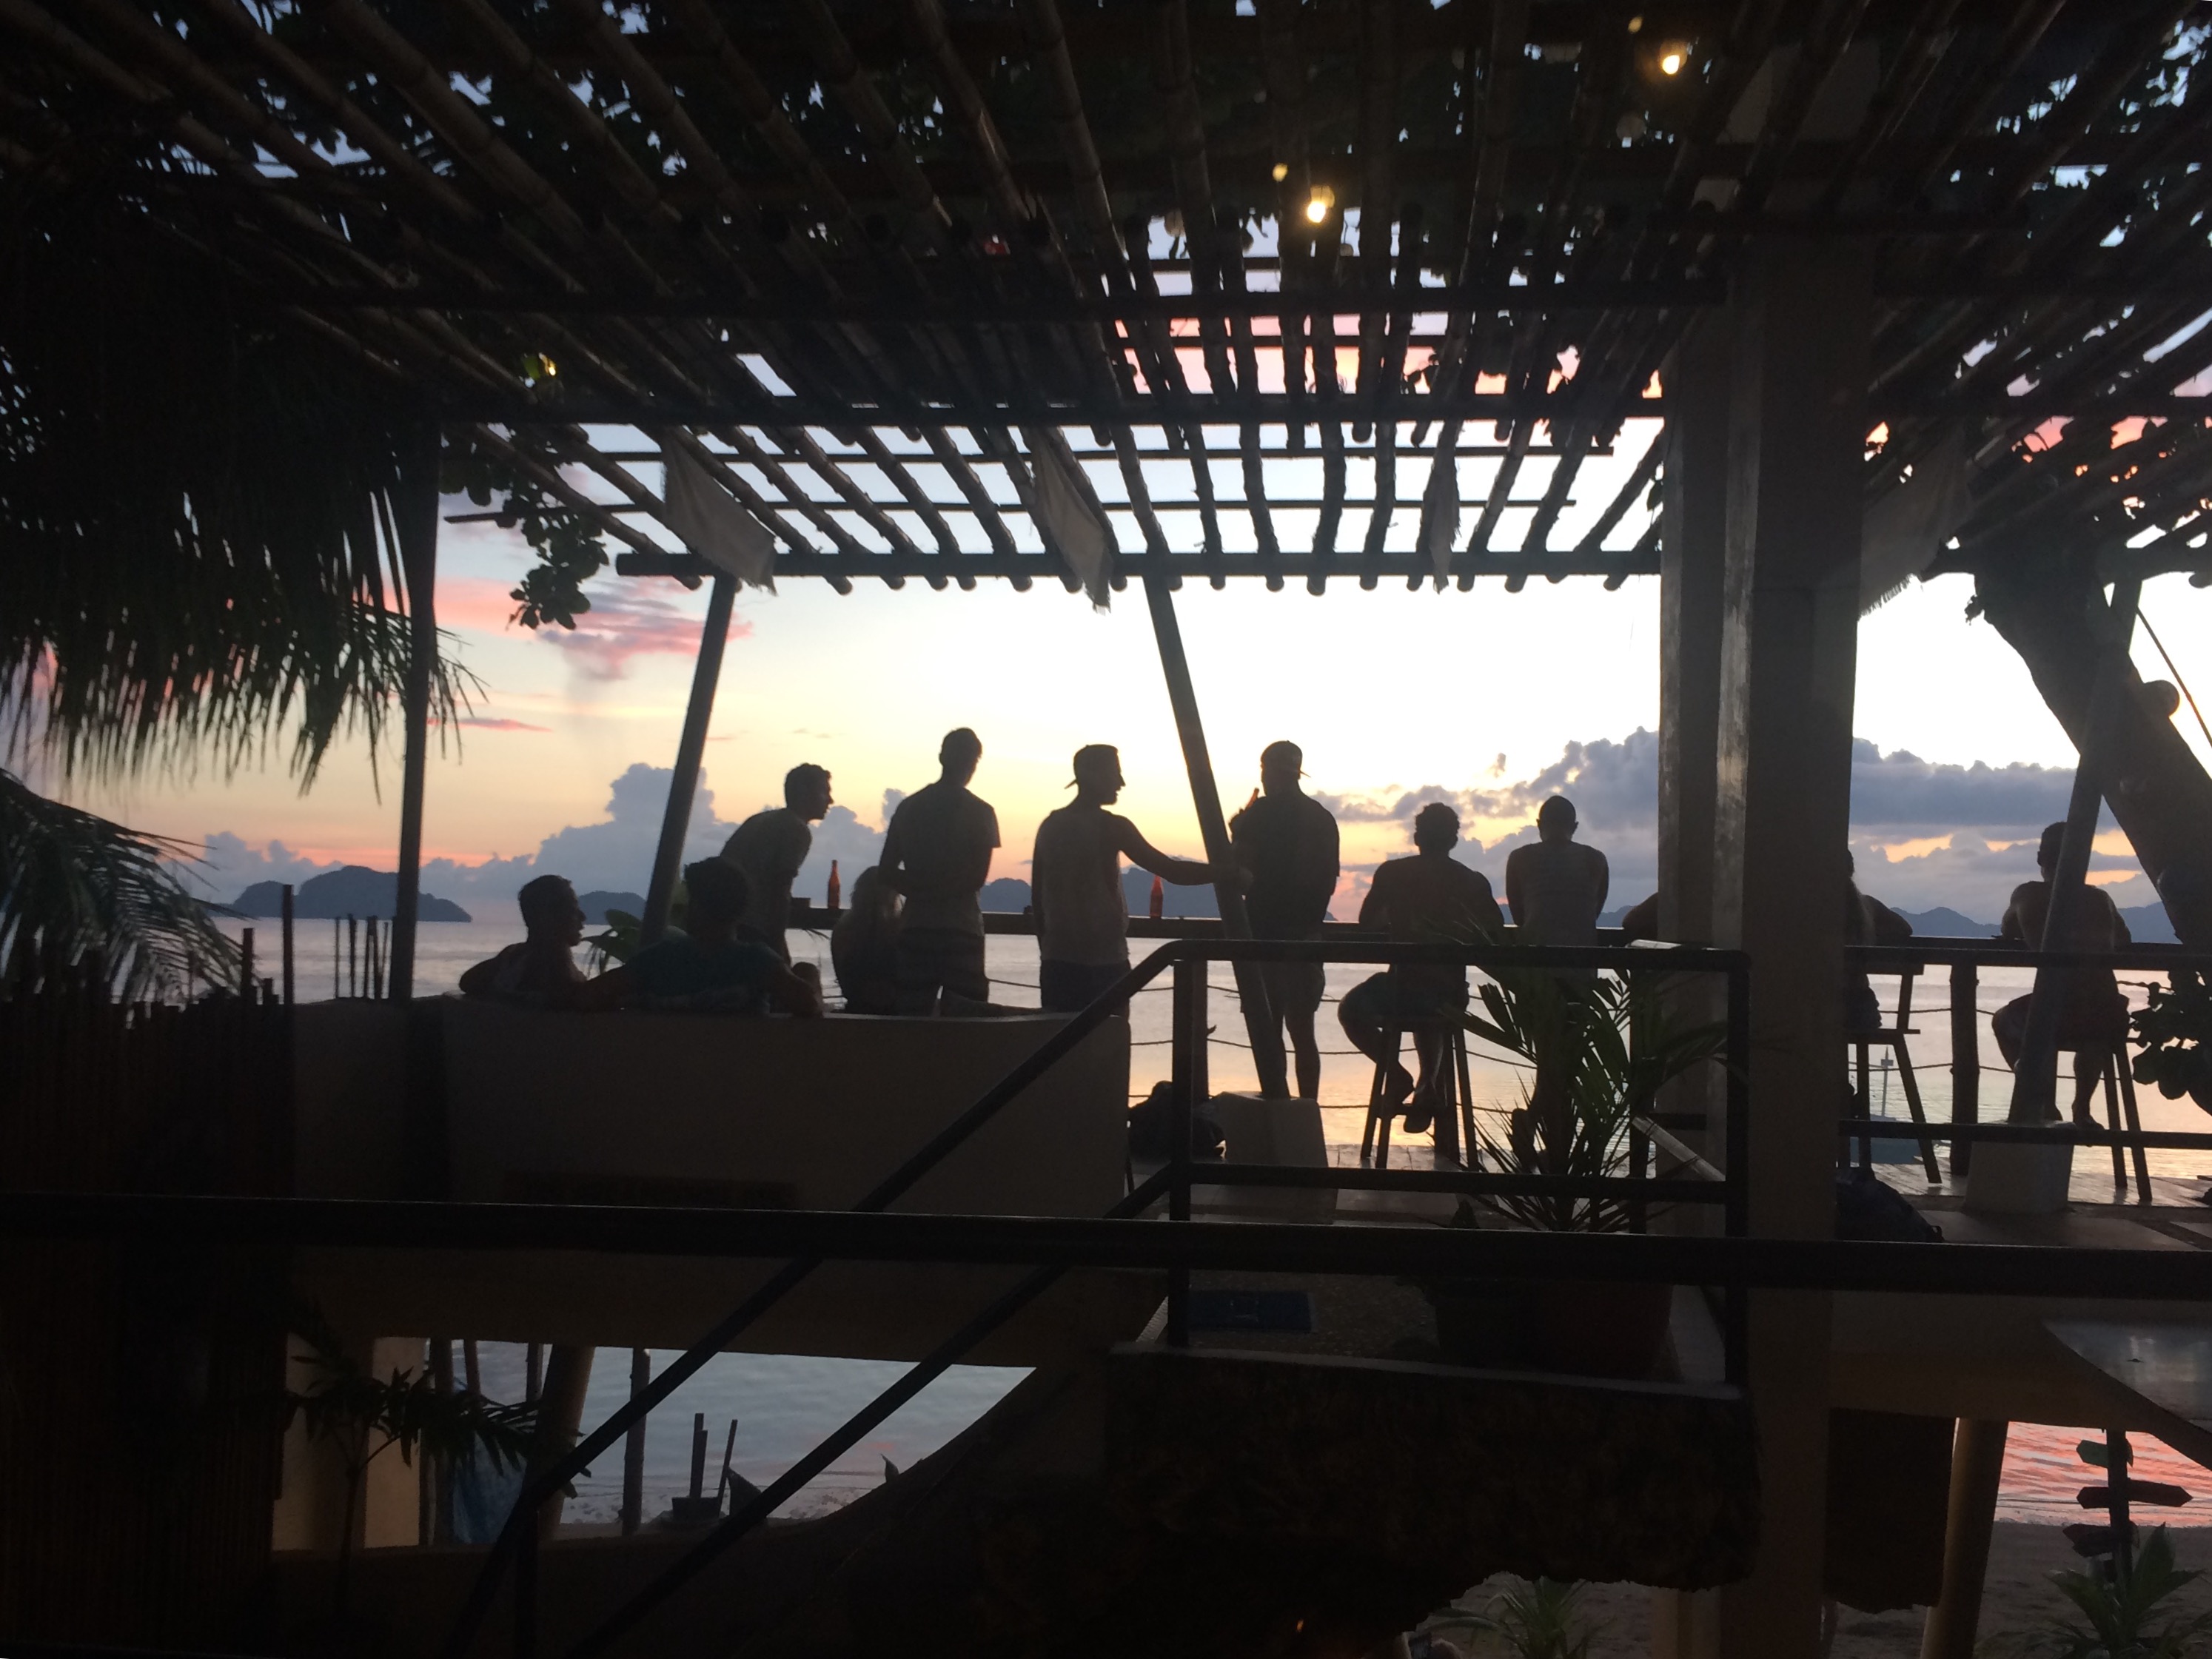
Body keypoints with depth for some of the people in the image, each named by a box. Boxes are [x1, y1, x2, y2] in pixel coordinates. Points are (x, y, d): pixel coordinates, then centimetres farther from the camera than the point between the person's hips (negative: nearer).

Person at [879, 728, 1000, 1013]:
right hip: (961, 928, -3)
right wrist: (946, 892, 2)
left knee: (912, 1015, 6)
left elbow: (887, 870, 6)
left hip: (915, 928, 4)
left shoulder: (909, 807, 8)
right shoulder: (979, 812, -3)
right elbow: (977, 877, -8)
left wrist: (923, 892, 4)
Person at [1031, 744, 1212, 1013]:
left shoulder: (1050, 825, 8)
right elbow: (1170, 870, -12)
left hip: (1058, 960, 5)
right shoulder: (1111, 826, -8)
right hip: (1104, 960, -5)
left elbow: (1037, 895, 12)